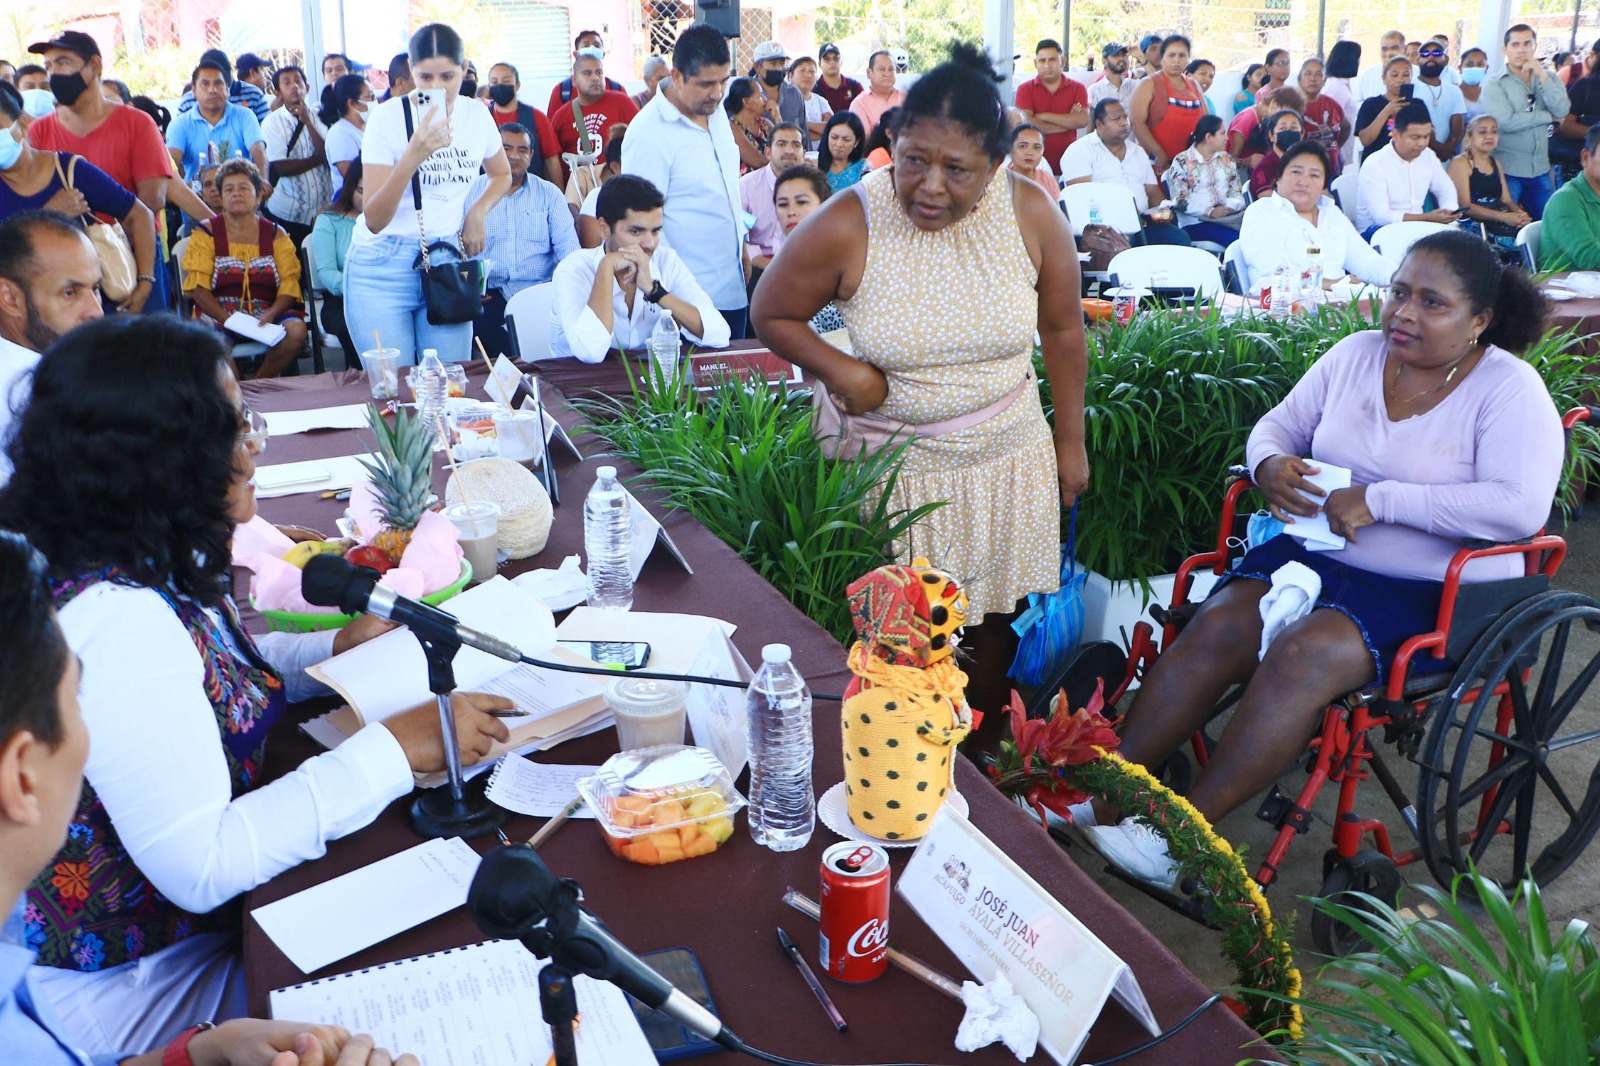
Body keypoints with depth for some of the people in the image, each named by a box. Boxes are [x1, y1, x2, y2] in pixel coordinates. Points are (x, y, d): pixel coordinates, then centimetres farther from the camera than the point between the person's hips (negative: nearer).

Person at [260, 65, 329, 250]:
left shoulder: (318, 117, 3)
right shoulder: (272, 122, -3)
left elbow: (329, 156, -10)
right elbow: (281, 167, -13)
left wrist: (307, 121, -12)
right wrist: (318, 158, -8)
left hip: (324, 209, 2)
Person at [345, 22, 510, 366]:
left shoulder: (476, 115, 2)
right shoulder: (387, 118, -10)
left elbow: (502, 175, 24)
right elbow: (374, 220, -17)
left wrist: (478, 211, 3)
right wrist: (412, 157, -30)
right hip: (383, 269, -3)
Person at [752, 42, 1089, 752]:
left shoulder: (1030, 213, -11)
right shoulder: (847, 226, -17)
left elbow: (1062, 330, 1)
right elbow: (772, 314, -4)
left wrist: (1070, 443, 6)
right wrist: (838, 370, -20)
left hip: (1007, 460, 3)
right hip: (892, 464, -2)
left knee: (993, 622, 15)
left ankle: (986, 766, 38)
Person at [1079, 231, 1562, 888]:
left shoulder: (1509, 390, -9)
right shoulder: (1355, 354, 9)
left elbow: (1521, 507, -22)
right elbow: (1280, 424, 17)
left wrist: (1380, 499, -24)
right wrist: (1270, 463, -9)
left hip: (1434, 594, -5)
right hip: (1317, 554, 5)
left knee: (1303, 656, -32)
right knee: (1214, 630, -22)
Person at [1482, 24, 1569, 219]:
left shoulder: (1549, 78, 10)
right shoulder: (1494, 84, -5)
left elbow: (1562, 111, -7)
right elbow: (1507, 122, -18)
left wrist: (1542, 75, -11)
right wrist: (1549, 116, -7)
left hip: (1540, 169, 5)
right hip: (1507, 170, -4)